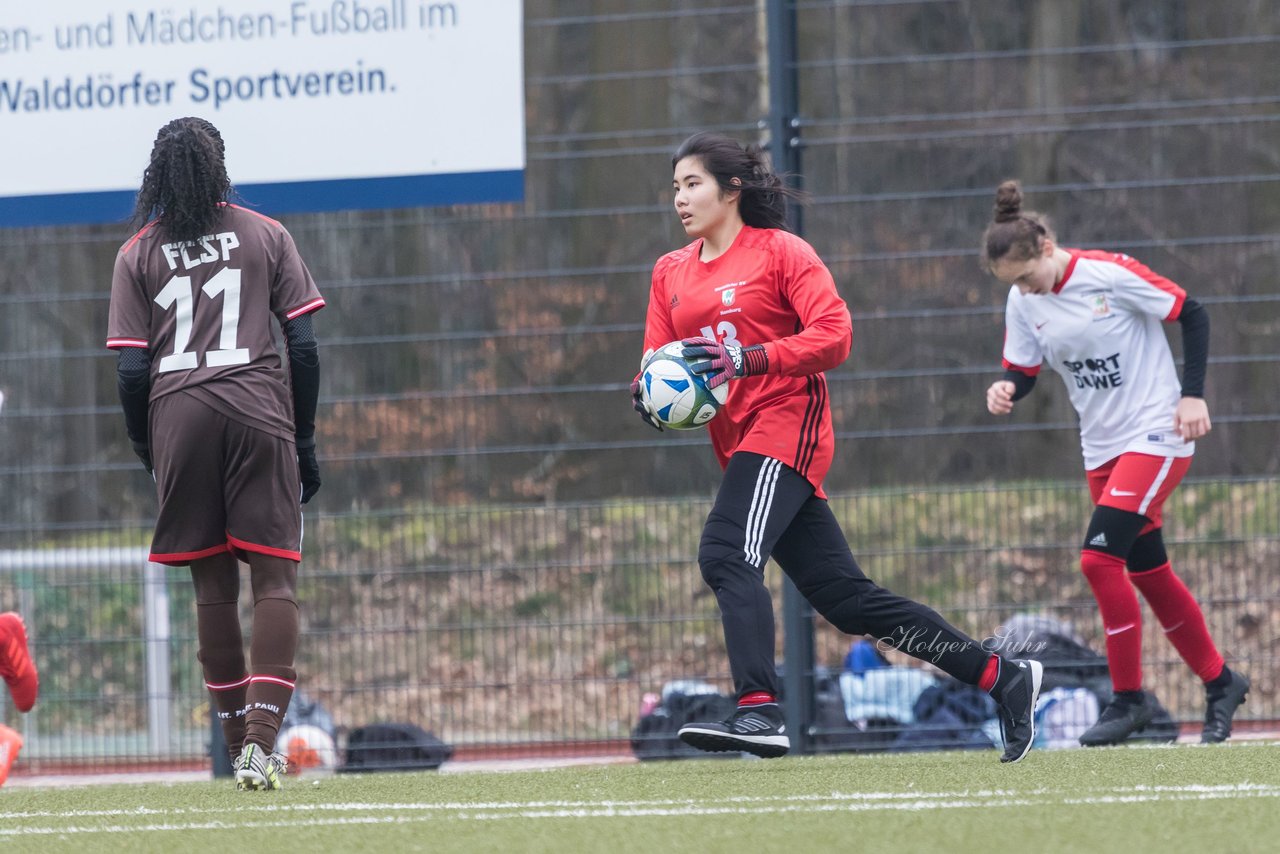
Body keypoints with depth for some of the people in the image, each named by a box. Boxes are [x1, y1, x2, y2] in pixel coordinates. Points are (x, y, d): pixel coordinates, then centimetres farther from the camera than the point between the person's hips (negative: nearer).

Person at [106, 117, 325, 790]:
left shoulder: (138, 254, 8)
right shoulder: (265, 236, 9)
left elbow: (131, 369, 1)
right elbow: (303, 345, 3)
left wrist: (147, 452, 12)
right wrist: (305, 441, 10)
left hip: (177, 414, 1)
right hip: (259, 410, -1)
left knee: (213, 585, 9)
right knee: (275, 578, -3)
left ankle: (239, 750, 11)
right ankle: (261, 739, -19)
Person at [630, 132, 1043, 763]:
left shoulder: (780, 252, -3)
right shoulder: (671, 272, 16)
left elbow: (833, 335, -14)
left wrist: (744, 360, -24)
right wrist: (647, 395, -10)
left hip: (787, 423, -7)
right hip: (739, 445, 7)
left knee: (726, 554, -28)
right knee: (845, 597, 5)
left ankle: (759, 710, -38)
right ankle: (1002, 679, 12)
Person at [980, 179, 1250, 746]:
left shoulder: (1111, 275, -19)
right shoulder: (1023, 305, -1)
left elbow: (1192, 315, -11)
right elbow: (1022, 372, 5)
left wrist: (1192, 394, -16)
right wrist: (1006, 391, -19)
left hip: (1157, 434, -7)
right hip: (1102, 446, 7)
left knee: (1100, 558, -18)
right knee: (1147, 573, 11)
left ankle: (1129, 698, -8)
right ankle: (1219, 682, 28)